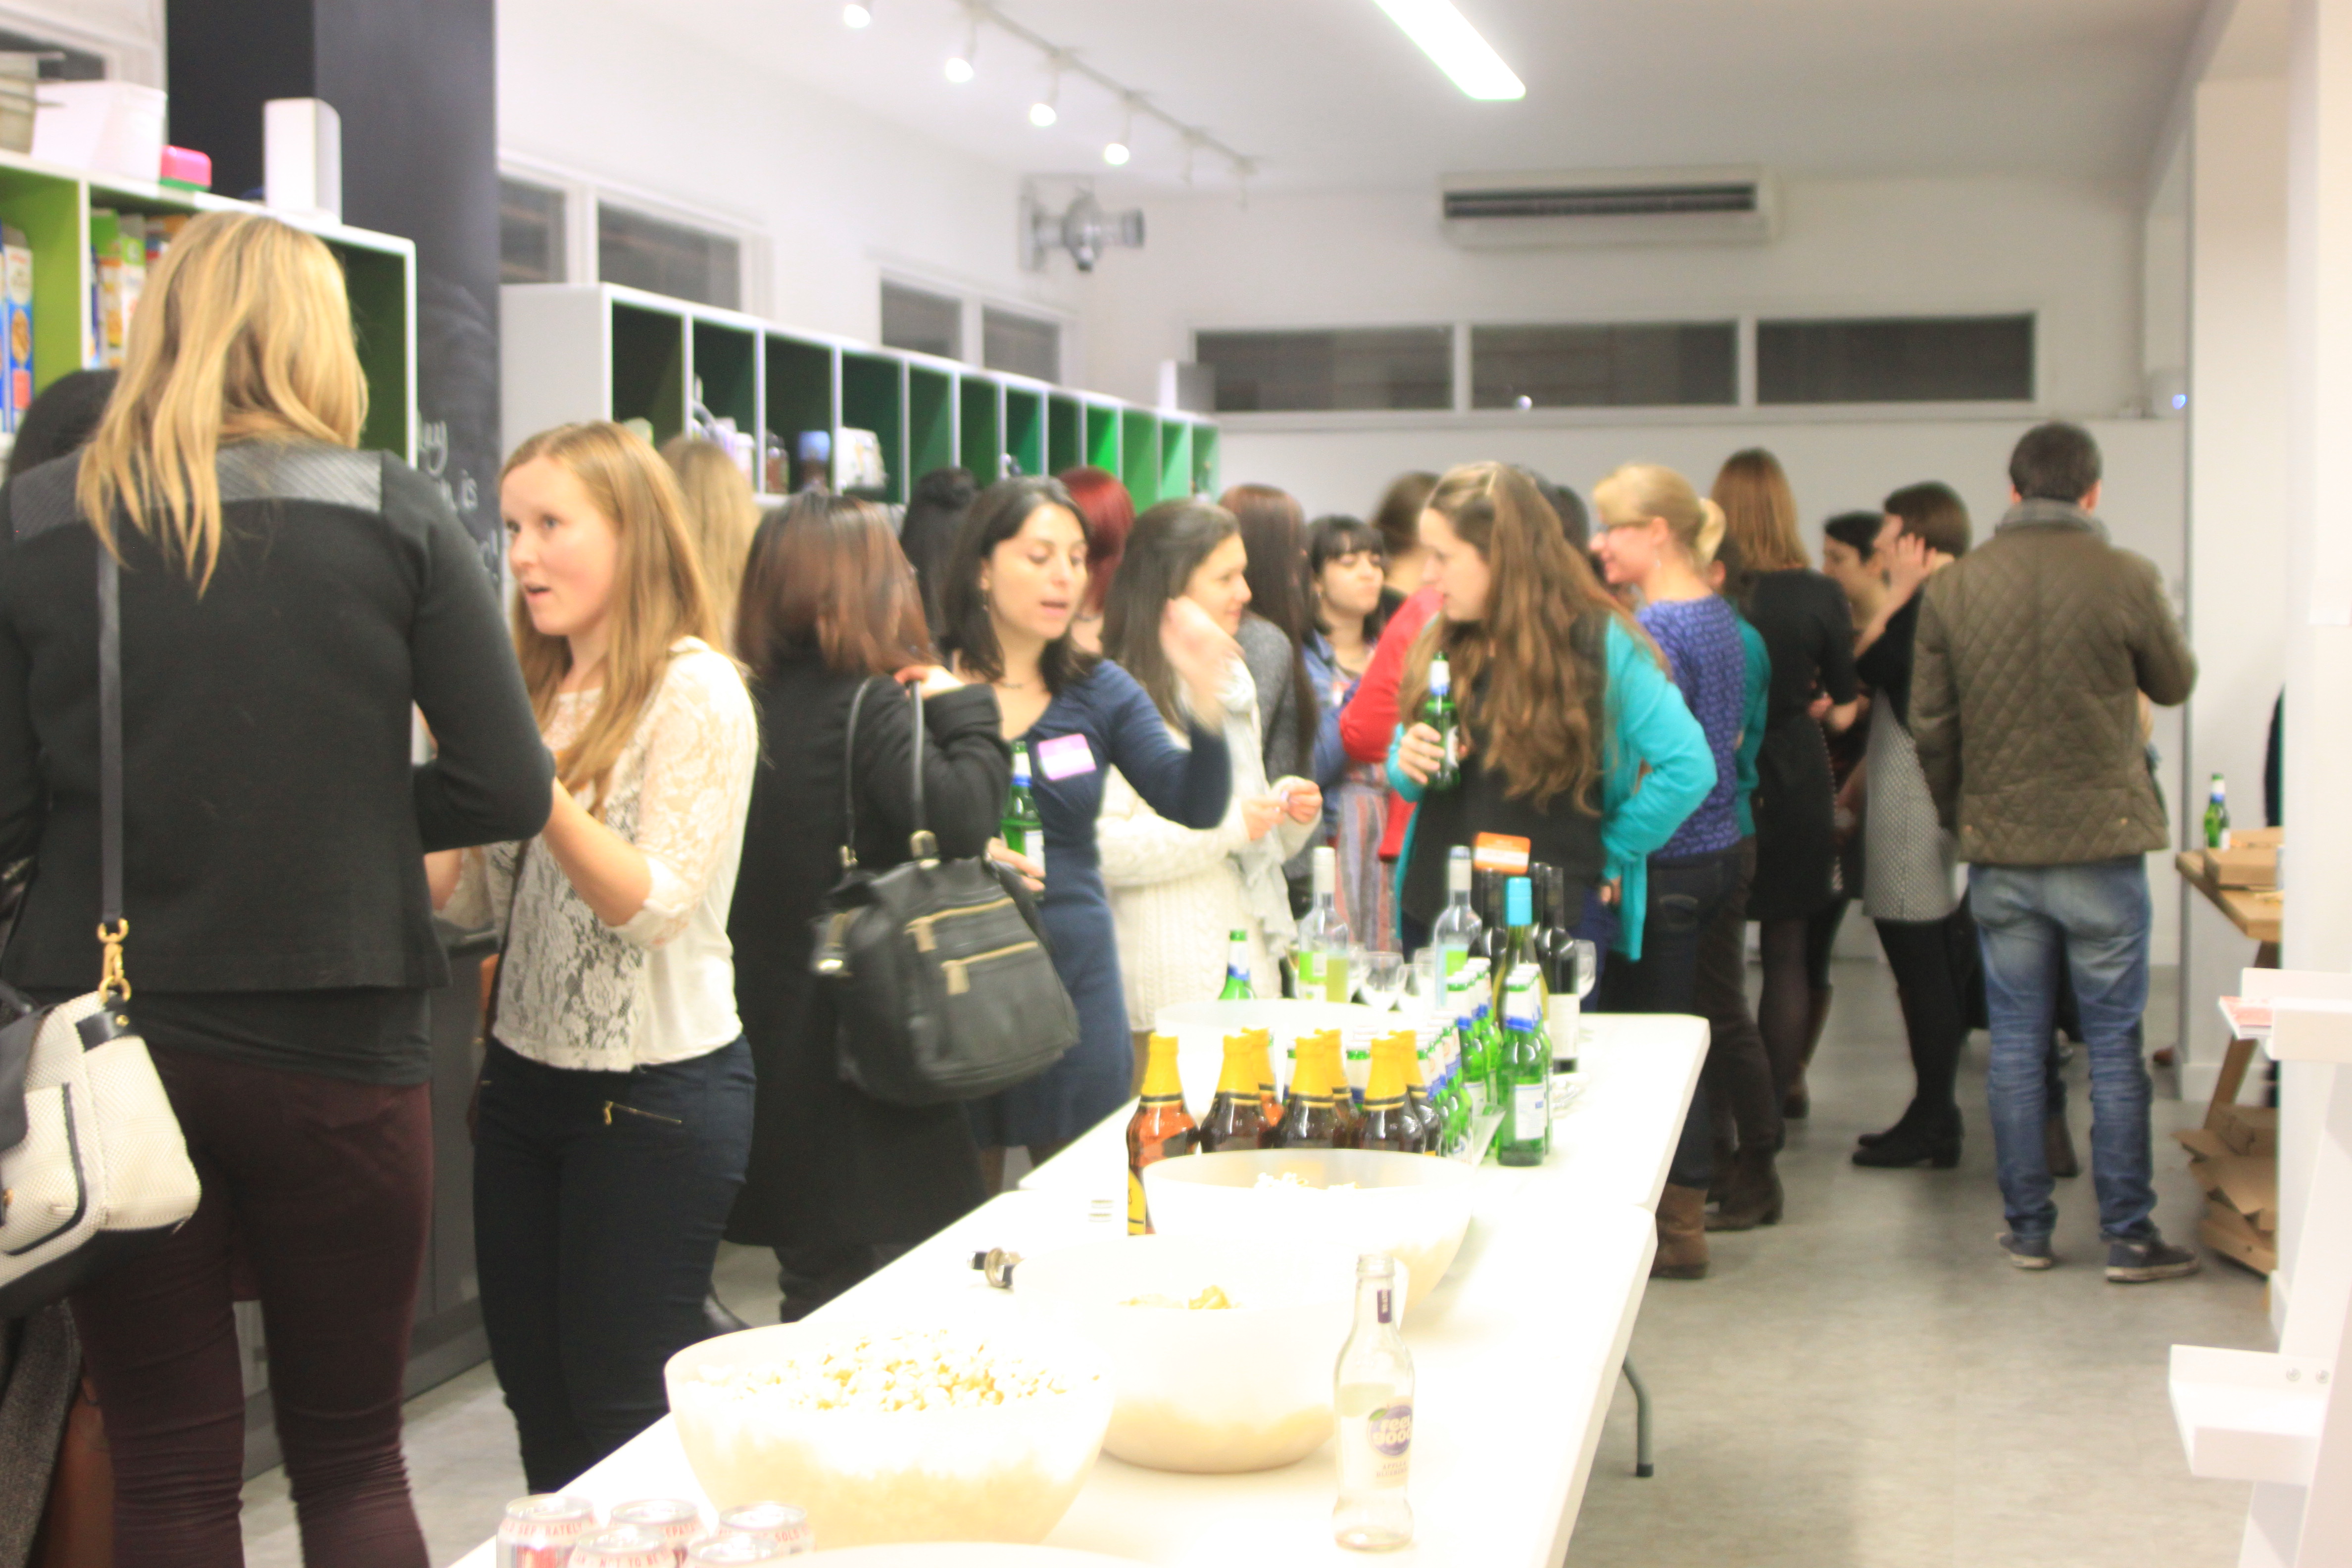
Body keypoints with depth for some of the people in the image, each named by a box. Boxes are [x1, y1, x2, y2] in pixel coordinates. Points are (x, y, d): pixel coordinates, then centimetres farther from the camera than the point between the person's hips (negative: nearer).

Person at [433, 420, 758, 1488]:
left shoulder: (695, 691, -12)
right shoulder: (530, 691, 10)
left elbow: (656, 907, -19)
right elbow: (477, 902, 9)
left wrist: (537, 787, -29)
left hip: (658, 1089, -7)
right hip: (525, 1074, 7)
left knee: (622, 1409, 3)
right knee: (535, 1396, 15)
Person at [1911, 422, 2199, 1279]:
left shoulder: (1951, 588, -2)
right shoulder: (2125, 578, -10)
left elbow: (1929, 726, 3)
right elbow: (2174, 683, 7)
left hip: (1998, 852, 2)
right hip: (2102, 844, -2)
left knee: (2015, 1042, 10)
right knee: (2115, 1044, 5)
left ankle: (2027, 1229, 15)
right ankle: (2128, 1234, 10)